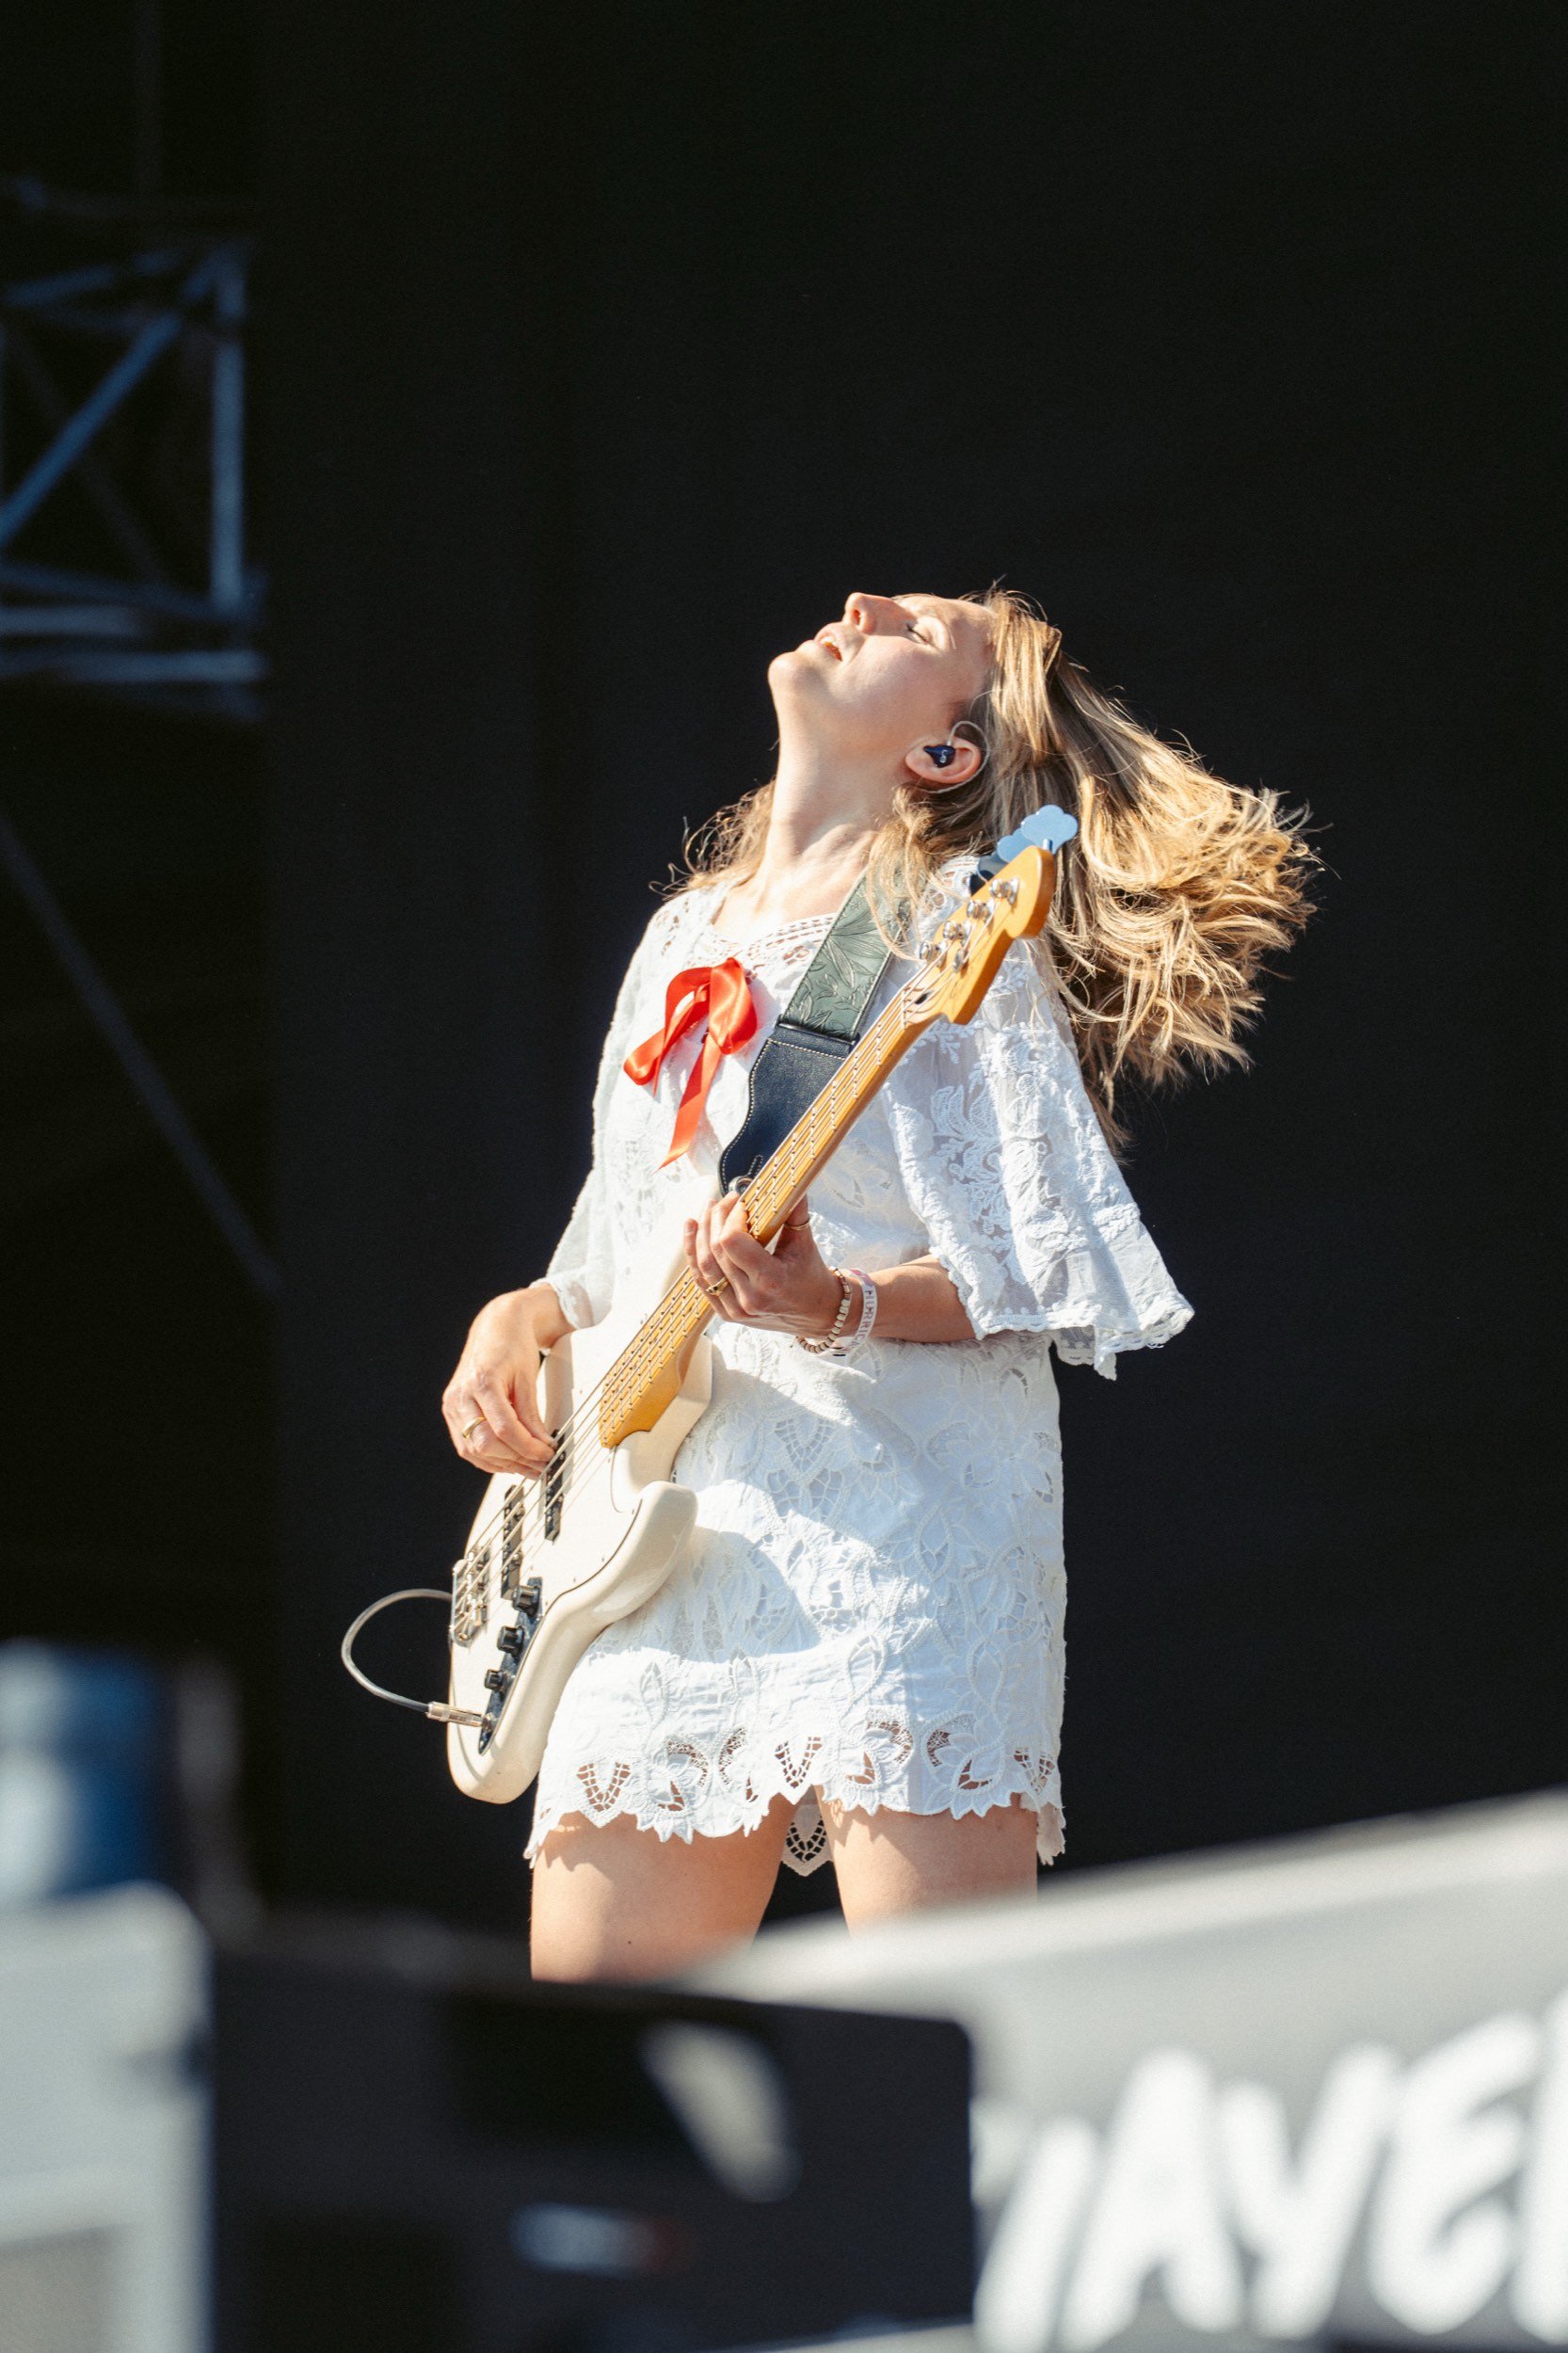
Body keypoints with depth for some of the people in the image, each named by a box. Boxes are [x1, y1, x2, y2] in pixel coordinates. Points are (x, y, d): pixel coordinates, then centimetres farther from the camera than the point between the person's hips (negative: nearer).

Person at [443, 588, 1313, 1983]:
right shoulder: (687, 938, 21)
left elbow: (1040, 1277, -8)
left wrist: (838, 1307, -25)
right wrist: (521, 1320, 8)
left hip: (895, 1520, -7)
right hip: (666, 1536, 7)